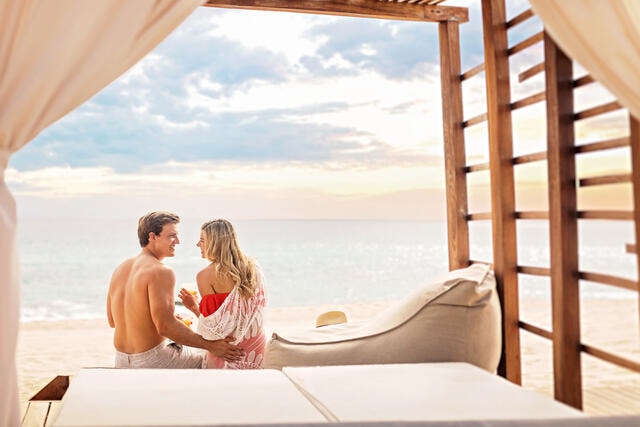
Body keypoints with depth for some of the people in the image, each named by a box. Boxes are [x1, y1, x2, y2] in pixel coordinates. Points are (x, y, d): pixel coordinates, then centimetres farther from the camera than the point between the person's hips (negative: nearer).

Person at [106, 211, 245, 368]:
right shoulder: (161, 272, -20)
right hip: (152, 361, -8)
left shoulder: (120, 269, 4)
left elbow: (112, 321, 11)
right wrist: (210, 345, -23)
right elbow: (165, 326, -28)